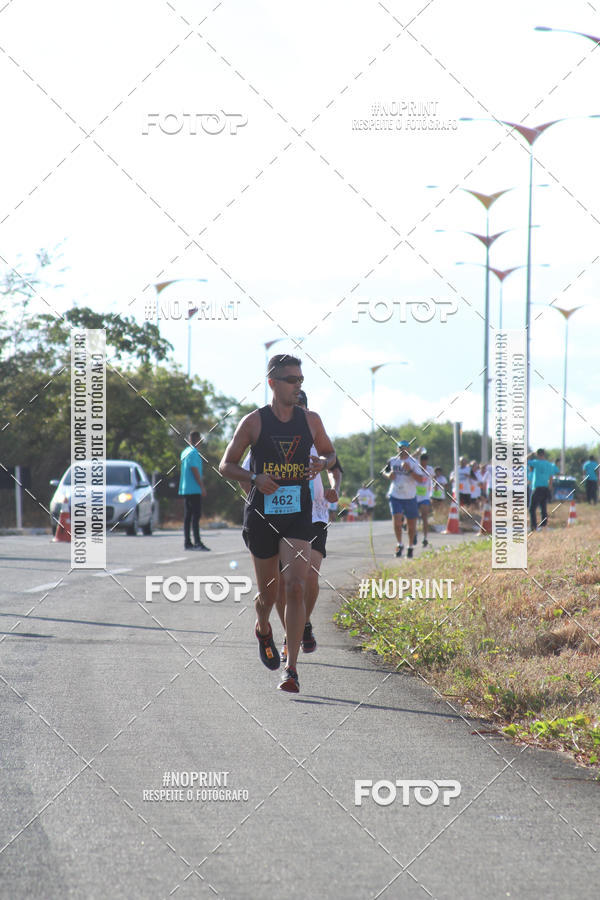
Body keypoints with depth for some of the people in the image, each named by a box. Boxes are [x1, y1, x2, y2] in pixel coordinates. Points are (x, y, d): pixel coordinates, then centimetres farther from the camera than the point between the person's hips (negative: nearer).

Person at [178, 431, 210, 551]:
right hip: (194, 489, -9)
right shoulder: (193, 453, -11)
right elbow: (195, 470, -16)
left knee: (187, 516, 8)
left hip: (185, 490, 9)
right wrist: (202, 486, -14)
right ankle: (197, 542, -16)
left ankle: (187, 542, 7)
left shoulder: (184, 452, 17)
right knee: (196, 515, -11)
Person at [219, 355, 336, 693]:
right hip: (262, 514, -1)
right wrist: (255, 477, -15)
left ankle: (292, 668, -13)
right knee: (268, 593, 10)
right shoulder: (254, 422, -2)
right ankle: (263, 629, 46)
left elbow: (330, 453, 21)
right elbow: (226, 465, 4)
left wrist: (322, 463, -4)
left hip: (298, 515, 1)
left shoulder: (311, 420, 5)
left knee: (296, 588, -15)